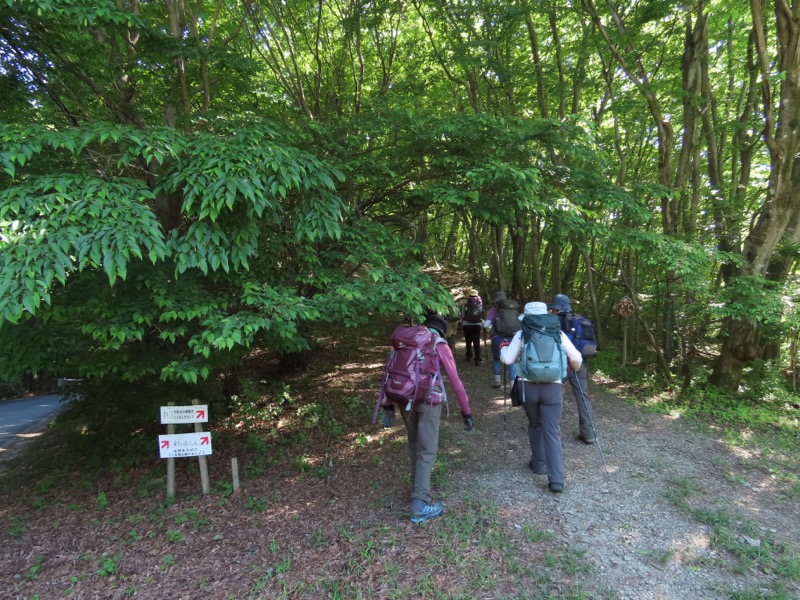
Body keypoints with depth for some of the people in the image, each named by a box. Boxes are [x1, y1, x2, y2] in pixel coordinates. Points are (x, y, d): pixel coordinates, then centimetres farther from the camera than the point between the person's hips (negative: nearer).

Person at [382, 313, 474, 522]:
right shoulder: (440, 346, 2)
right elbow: (455, 381, -1)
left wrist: (388, 406, 12)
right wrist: (467, 413, 6)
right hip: (428, 400, -4)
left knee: (414, 442, 24)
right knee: (427, 450, 0)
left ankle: (418, 484, 36)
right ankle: (420, 504, -6)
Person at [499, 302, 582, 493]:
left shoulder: (521, 334, 2)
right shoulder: (558, 334, 5)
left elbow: (508, 359, -3)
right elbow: (576, 358, 6)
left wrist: (503, 347, 18)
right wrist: (575, 368, 30)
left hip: (528, 386, 0)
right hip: (552, 387, 0)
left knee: (535, 425, 23)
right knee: (553, 432, 3)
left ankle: (538, 464, 33)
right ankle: (556, 479, -4)